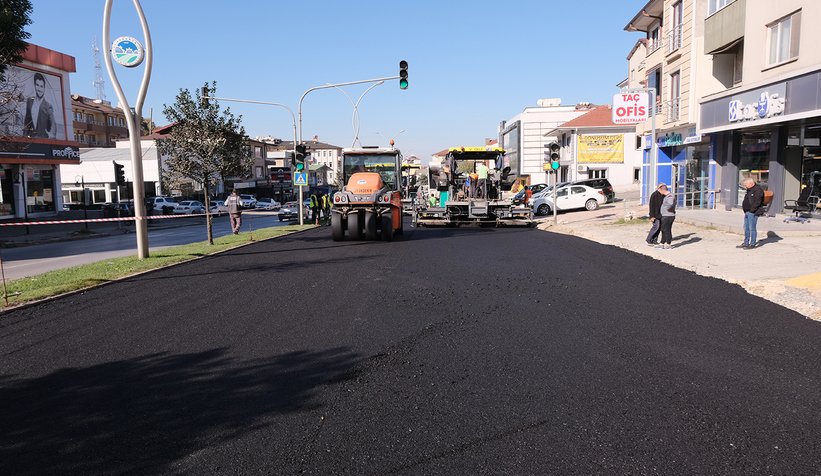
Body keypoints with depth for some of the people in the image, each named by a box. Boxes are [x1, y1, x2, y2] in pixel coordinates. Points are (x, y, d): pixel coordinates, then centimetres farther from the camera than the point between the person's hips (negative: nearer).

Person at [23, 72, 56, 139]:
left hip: (43, 138, -3)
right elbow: (26, 121, 17)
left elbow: (53, 124, -9)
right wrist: (25, 136, 9)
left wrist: (52, 134, -30)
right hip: (30, 138, 3)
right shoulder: (29, 101, 11)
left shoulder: (48, 107, -2)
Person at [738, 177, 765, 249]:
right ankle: (746, 243, 21)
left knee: (752, 228, -5)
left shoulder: (758, 190, -14)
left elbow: (757, 202, -20)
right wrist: (743, 206, 11)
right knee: (746, 228, 14)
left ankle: (752, 244, 1)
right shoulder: (749, 190, 17)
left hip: (753, 213, -10)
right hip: (747, 212, 10)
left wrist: (752, 209, -19)